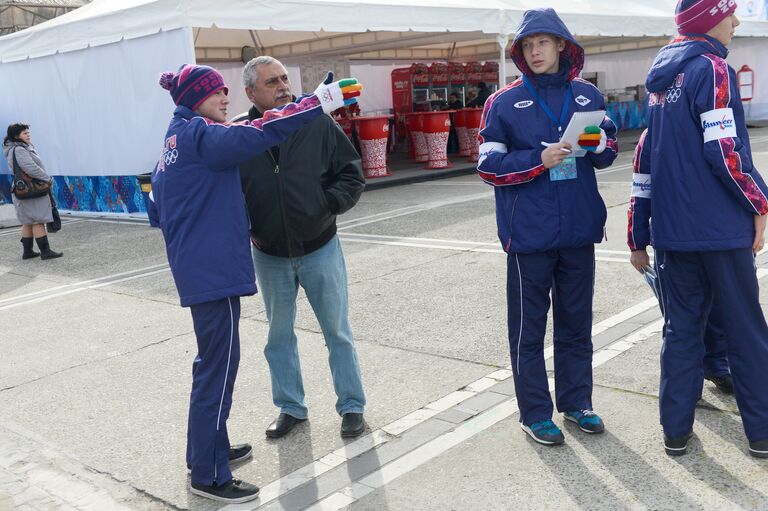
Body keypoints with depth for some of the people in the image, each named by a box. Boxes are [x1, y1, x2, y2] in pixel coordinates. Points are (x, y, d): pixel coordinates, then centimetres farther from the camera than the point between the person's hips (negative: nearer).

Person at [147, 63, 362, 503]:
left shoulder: (175, 141, 17)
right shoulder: (200, 135, -12)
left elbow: (158, 210, 20)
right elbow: (261, 134, -26)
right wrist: (322, 100, -25)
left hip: (196, 266, 10)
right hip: (215, 268, -10)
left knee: (214, 359, 19)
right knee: (219, 365, -4)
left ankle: (208, 448, 31)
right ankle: (209, 475, 5)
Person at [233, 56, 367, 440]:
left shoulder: (318, 124, -7)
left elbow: (352, 173, -2)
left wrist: (330, 204, -16)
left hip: (320, 249, -1)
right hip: (269, 257, 2)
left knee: (337, 332, 8)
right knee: (279, 337, 15)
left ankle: (352, 407, 24)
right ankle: (290, 407, 33)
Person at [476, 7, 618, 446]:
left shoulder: (587, 95, 7)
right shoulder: (504, 103, -3)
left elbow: (608, 153, 14)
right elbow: (489, 167, -6)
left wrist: (598, 142, -9)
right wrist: (540, 160, -19)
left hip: (579, 230, 4)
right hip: (529, 233, -3)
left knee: (577, 322, 14)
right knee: (528, 327, 5)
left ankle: (576, 401, 30)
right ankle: (535, 413, 18)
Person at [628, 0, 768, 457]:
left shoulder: (661, 78, 13)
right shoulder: (711, 68, -9)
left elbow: (647, 155, 14)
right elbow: (725, 150, -18)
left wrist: (638, 231, 18)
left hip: (672, 228, 7)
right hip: (721, 228, -6)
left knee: (681, 327, 12)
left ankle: (676, 430, 17)